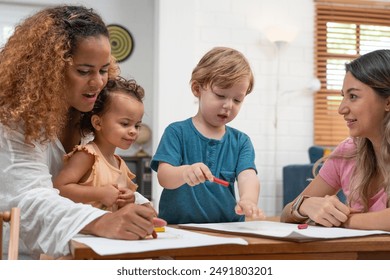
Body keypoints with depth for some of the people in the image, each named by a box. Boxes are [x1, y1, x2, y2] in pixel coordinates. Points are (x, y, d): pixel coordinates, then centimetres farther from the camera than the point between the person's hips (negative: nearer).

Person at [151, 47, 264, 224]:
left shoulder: (241, 141, 10)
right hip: (178, 227, -3)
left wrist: (248, 199, -29)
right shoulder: (177, 132, 2)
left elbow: (247, 176, -6)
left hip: (227, 230, 4)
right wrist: (185, 173, -32)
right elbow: (164, 176, -9)